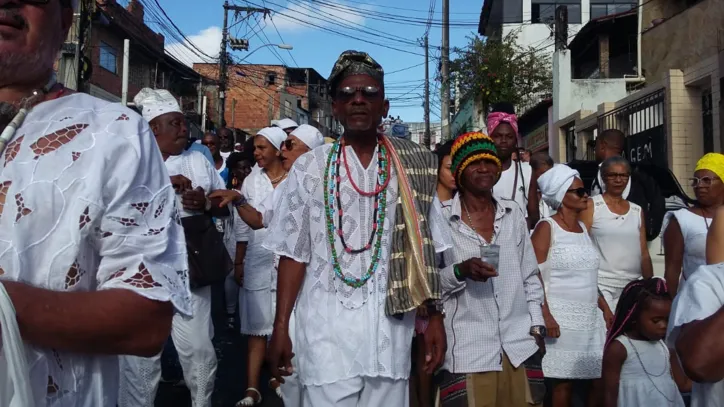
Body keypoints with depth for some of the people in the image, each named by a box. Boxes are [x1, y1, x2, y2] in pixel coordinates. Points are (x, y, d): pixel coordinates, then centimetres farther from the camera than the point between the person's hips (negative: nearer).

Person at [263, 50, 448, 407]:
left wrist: (435, 317, 3)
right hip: (326, 328, -1)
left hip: (391, 327, 1)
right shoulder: (309, 167, 1)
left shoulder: (412, 168, 4)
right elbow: (294, 253, 2)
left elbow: (423, 250, 6)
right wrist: (280, 328, 1)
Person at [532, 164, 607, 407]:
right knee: (564, 381, -1)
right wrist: (546, 316, -21)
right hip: (562, 317, -7)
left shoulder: (582, 228, 14)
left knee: (601, 378, 8)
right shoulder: (547, 228, -7)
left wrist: (605, 308, 17)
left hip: (590, 317, 7)